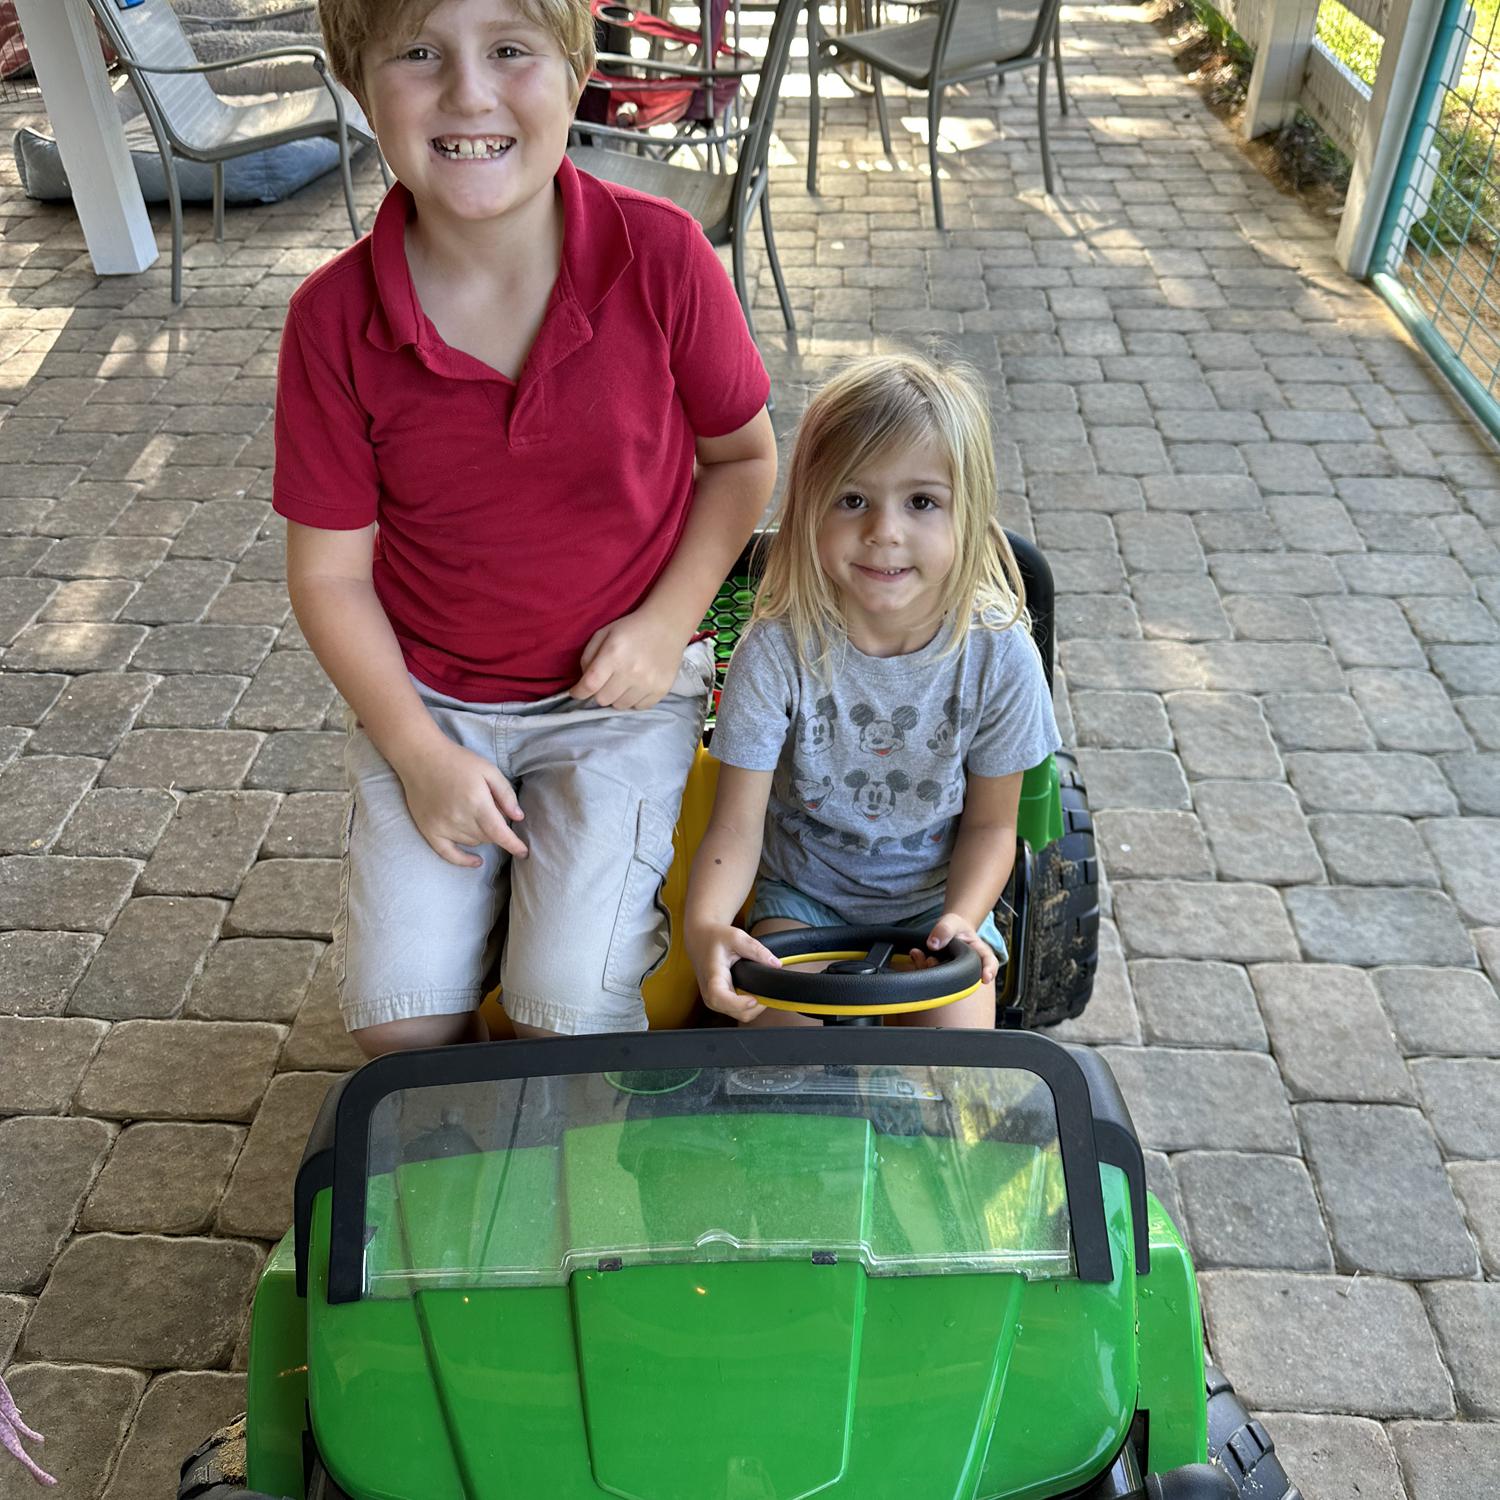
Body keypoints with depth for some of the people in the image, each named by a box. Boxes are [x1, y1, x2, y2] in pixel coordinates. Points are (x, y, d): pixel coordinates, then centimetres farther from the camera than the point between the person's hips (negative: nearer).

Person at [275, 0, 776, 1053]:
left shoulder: (660, 257, -13)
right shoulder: (334, 321, -11)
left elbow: (743, 457, 1)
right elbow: (330, 573, -4)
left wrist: (666, 623, -11)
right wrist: (416, 752, -11)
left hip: (620, 690, -1)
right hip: (431, 697, 2)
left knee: (571, 1010, -12)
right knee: (401, 1024, -6)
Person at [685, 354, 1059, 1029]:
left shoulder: (997, 653, -16)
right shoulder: (778, 650, -20)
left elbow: (990, 824, -4)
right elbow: (737, 825, -18)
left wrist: (961, 920, -23)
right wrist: (704, 925, -38)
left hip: (938, 897, 1)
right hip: (802, 894, 0)